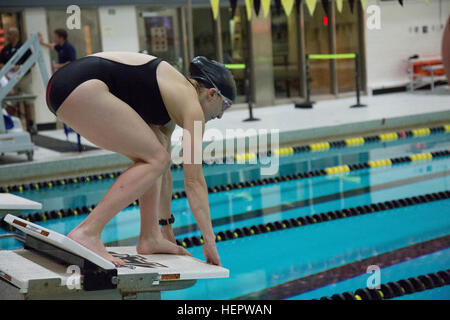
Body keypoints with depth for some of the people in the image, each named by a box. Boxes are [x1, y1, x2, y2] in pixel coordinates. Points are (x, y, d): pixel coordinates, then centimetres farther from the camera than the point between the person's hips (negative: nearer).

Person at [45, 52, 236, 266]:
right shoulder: (191, 105, -1)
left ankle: (150, 237, 11)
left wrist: (167, 227, 34)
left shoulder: (174, 94, 25)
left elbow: (165, 171, 29)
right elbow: (194, 180, -1)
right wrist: (210, 241, 4)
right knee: (155, 160, -6)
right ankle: (87, 232, -13)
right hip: (82, 88, -10)